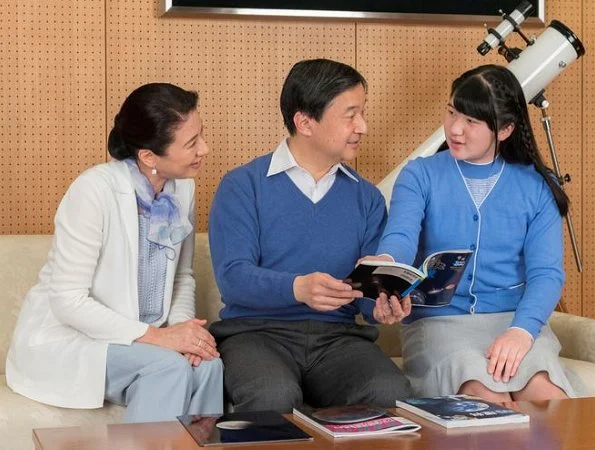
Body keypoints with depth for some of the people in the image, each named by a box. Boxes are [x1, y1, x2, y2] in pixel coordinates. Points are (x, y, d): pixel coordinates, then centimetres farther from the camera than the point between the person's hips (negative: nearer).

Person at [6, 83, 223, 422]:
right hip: (65, 337, -5)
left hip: (140, 338, 5)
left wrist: (183, 325, -12)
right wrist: (154, 335, -24)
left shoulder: (183, 188, -1)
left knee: (207, 365, -24)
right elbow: (68, 300, -21)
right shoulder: (95, 189, -21)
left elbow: (183, 277, 10)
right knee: (169, 367, -29)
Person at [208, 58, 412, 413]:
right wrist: (298, 288, -29)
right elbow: (232, 275, -10)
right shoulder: (243, 186, 3)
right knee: (274, 397, -37)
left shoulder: (367, 197, 16)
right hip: (256, 331, -3)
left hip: (338, 335, 3)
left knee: (392, 394, -29)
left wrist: (381, 307, -15)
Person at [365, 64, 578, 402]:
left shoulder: (537, 187, 8)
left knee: (545, 392, -30)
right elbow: (401, 238, -11)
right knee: (486, 394, -32)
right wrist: (384, 262, -37)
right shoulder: (420, 175, 6)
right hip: (438, 322, -1)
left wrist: (521, 330, -21)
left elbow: (546, 272, -1)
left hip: (516, 320, 1)